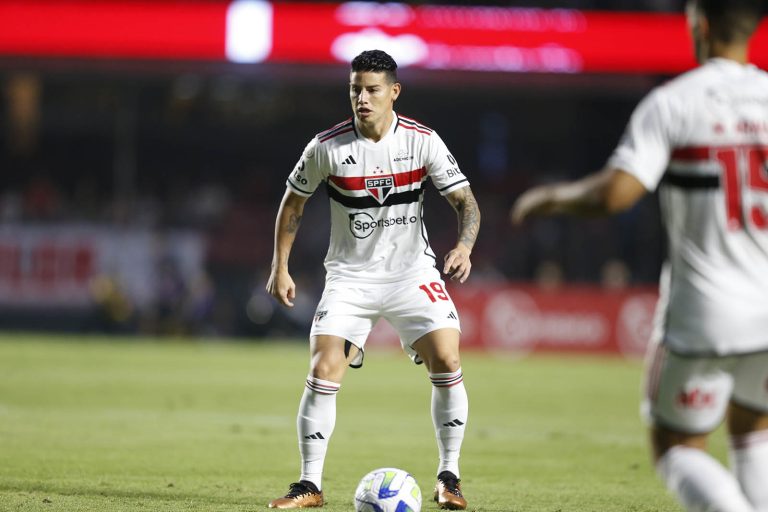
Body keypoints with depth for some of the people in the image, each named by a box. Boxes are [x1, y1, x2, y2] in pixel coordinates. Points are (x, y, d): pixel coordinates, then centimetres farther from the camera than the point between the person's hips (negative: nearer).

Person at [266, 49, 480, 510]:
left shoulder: (423, 141, -9)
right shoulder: (328, 147, -9)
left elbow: (465, 200, -8)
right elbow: (293, 201, 6)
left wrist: (464, 246, -28)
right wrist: (280, 267, 2)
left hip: (412, 272, 0)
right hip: (350, 276, 0)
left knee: (447, 363, -14)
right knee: (323, 373, -13)